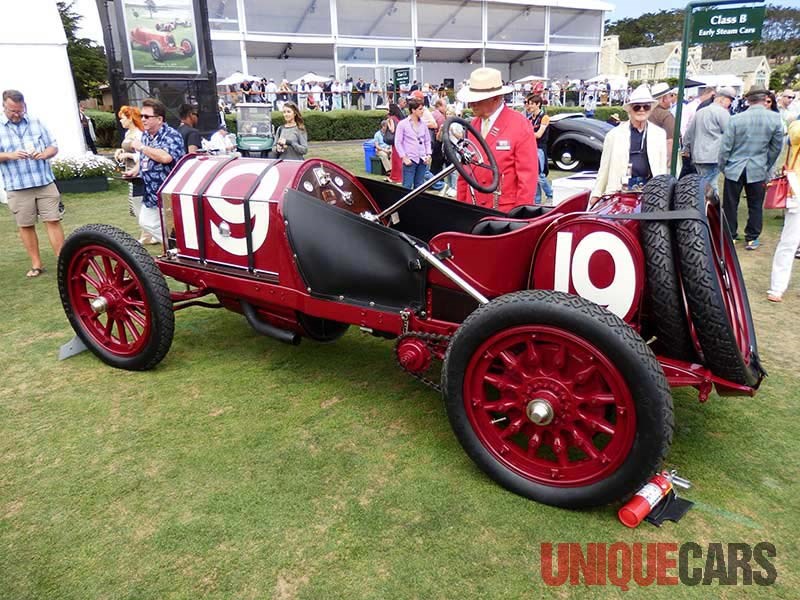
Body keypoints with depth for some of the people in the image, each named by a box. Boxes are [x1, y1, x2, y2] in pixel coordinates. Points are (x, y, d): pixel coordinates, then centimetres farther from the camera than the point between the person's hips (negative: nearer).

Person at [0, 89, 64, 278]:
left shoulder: (35, 122, 8)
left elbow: (53, 147, 9)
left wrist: (43, 154, -11)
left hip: (45, 182, 1)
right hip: (17, 187, 0)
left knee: (53, 221, -2)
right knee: (25, 226, 6)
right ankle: (36, 264, 15)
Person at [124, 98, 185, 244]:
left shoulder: (171, 135, -15)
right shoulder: (146, 135, 11)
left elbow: (166, 157, -33)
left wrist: (141, 147, -21)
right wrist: (135, 170, 8)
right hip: (151, 193, 9)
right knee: (146, 222, 15)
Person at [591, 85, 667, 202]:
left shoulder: (660, 134, 11)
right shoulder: (614, 134, 5)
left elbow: (662, 168, 13)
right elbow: (604, 167, 6)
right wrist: (597, 193, 6)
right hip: (620, 189, -2)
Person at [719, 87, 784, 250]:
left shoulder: (735, 119, -11)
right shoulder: (776, 119, -5)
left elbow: (725, 146, -7)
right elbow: (777, 147, 4)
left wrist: (722, 167, 6)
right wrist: (767, 166, 17)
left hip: (734, 169, -1)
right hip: (758, 170, 2)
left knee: (730, 205, 9)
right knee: (755, 206, 11)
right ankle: (752, 239, 16)